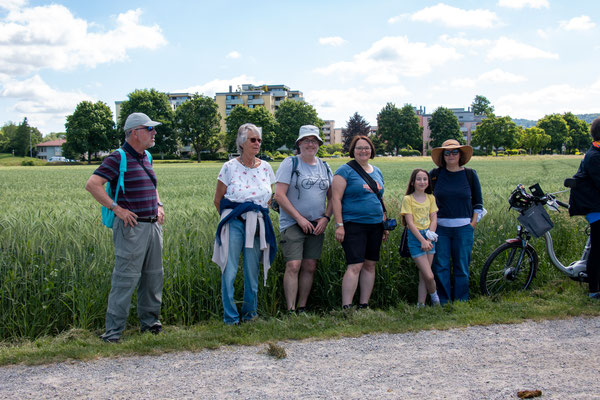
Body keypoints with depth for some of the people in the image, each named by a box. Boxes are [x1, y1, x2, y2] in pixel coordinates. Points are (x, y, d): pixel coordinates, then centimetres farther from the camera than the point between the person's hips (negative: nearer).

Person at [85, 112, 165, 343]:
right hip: (132, 227, -8)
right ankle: (114, 330, -1)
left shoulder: (146, 158, 16)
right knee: (126, 277, -8)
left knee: (154, 275, 12)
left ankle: (150, 321, 25)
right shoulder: (119, 158, -10)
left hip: (153, 226, 8)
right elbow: (92, 184, -18)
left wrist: (159, 206, 16)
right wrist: (116, 208, -19)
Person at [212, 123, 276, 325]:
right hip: (234, 223, -2)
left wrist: (259, 214, 14)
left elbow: (271, 198, 20)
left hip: (257, 224, 3)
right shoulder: (230, 167, 1)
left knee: (252, 272, 5)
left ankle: (249, 313, 20)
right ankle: (230, 318, 4)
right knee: (229, 271, -6)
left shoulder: (265, 167, 9)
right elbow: (218, 199, 7)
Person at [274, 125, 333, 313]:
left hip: (317, 225, 5)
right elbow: (279, 195, -10)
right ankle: (290, 311, -10)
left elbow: (332, 196, 17)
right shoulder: (290, 163, -3)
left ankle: (302, 308, 14)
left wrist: (326, 217, -1)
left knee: (310, 267, 5)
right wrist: (299, 218, -13)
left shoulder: (324, 167, 13)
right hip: (293, 224, -5)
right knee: (293, 266, -13)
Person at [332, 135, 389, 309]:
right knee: (355, 266, -13)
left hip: (375, 225, 7)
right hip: (354, 225, -7)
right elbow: (336, 198, -9)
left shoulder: (376, 171, 17)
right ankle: (346, 308, -11)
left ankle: (364, 305, 16)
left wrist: (385, 225, 18)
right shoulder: (345, 170, -3)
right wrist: (339, 225, -15)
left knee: (370, 265, 8)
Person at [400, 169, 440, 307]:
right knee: (429, 276, -9)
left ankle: (421, 305, 11)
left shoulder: (431, 198, 9)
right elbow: (410, 223, -10)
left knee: (423, 276, 4)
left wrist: (429, 239, -10)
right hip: (415, 238, -4)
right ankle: (434, 296, 17)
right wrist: (422, 240, -17)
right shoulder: (408, 199, -4)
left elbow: (434, 220, 4)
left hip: (429, 237, 4)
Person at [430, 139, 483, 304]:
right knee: (440, 266, 0)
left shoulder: (470, 174, 5)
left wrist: (473, 223, 2)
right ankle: (443, 302, 10)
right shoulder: (435, 174, 5)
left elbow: (478, 202, 11)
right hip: (440, 227, 0)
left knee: (461, 266, 3)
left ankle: (461, 302, 13)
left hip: (463, 228, 0)